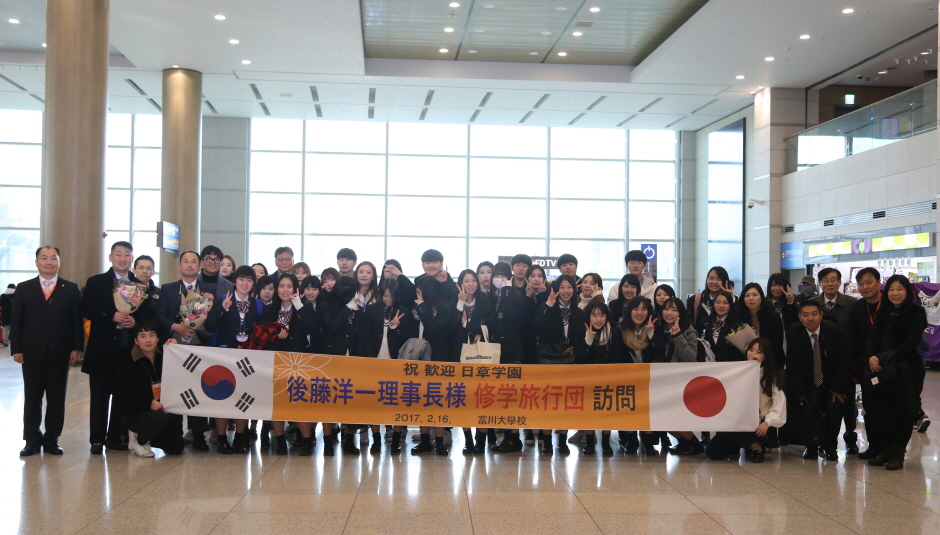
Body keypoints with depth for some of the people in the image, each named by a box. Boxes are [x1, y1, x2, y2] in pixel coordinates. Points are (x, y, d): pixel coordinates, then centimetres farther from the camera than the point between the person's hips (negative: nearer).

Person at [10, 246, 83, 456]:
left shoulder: (71, 289, 4)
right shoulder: (24, 289, 6)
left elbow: (77, 321, 2)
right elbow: (15, 321, 3)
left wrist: (76, 348, -5)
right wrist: (16, 349, -4)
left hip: (60, 353, 0)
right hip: (32, 353, 0)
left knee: (57, 399, 4)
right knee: (32, 398, 6)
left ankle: (52, 440, 14)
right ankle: (32, 440, 14)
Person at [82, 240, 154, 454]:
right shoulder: (96, 282, 3)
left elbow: (148, 314, 6)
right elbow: (86, 309, -6)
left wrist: (135, 320, -14)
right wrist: (111, 316, -18)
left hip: (129, 348, 2)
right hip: (102, 348, -2)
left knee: (122, 395, 8)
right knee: (100, 395, 2)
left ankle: (116, 437, 17)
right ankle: (97, 439, 9)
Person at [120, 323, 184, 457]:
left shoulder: (163, 357, 4)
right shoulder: (129, 363, -5)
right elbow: (127, 392, -11)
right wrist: (149, 402, -25)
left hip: (163, 408, 4)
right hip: (136, 413, -4)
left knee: (176, 448, -6)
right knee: (160, 417, -36)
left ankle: (152, 438, 24)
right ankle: (138, 439, -5)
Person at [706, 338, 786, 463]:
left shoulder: (771, 377, 2)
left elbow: (779, 405, -8)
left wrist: (767, 422, -21)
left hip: (759, 427, -4)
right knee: (712, 452, -13)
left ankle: (756, 446, -8)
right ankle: (736, 446, 15)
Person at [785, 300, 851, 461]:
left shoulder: (835, 331, -10)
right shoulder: (793, 334, -9)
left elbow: (843, 362, -7)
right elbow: (792, 366, -9)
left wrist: (838, 388, -15)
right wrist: (799, 393, -18)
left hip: (832, 383, 0)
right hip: (808, 385, 0)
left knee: (834, 408, -24)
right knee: (809, 406, -26)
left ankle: (829, 446, -1)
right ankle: (812, 445, -4)